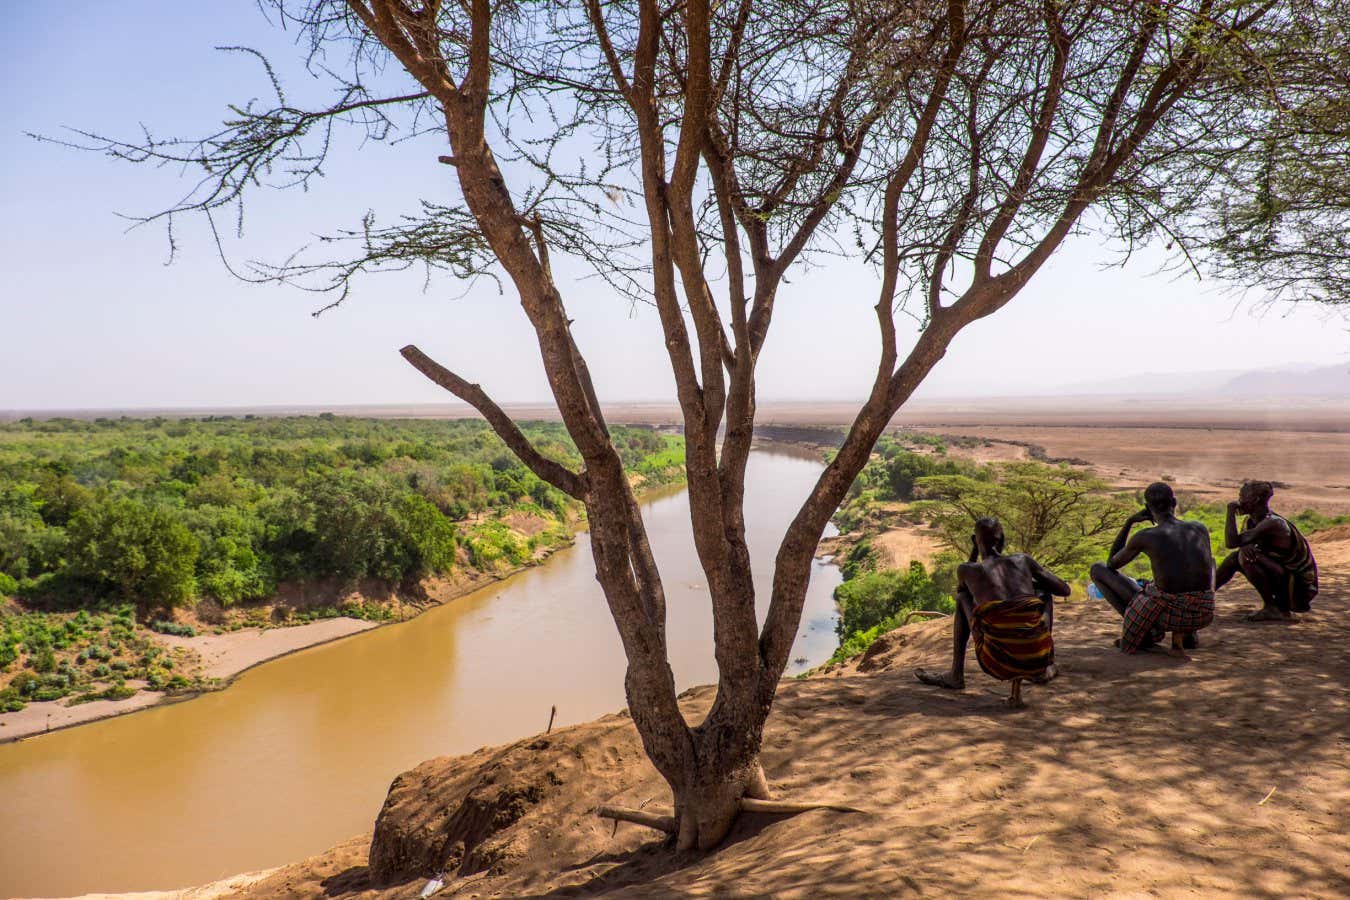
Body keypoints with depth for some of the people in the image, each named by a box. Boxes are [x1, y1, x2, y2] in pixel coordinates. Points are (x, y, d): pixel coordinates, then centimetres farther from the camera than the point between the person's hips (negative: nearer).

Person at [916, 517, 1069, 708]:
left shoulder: (966, 569, 11)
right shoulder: (1023, 560, 15)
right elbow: (1065, 590, 25)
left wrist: (974, 551, 38)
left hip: (998, 661, -1)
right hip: (1037, 658, 2)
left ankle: (956, 674, 25)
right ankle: (1046, 667, 22)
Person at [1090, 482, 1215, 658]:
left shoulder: (1143, 537, -5)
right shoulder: (1201, 529, 7)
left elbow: (1112, 564, 14)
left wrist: (1129, 522, 16)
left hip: (1164, 614, -4)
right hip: (1203, 616, 4)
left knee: (1098, 569, 12)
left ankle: (1146, 630, 7)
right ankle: (1184, 634, 20)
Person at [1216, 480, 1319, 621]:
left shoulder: (1273, 523, -24)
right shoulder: (1253, 521, 4)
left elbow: (1232, 543, -30)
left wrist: (1231, 512, -19)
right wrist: (1245, 546, -19)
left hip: (1300, 589, -9)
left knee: (1246, 557, -24)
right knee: (1235, 557, 8)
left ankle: (1273, 608, -14)